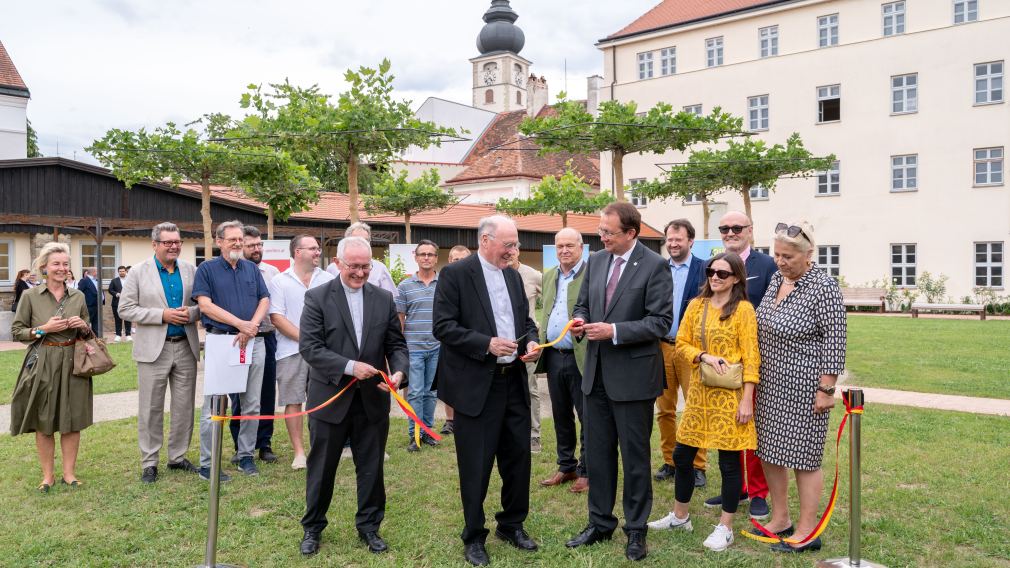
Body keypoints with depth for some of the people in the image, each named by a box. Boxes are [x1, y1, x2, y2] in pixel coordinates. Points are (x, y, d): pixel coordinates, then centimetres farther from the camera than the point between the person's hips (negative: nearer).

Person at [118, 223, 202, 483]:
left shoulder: (191, 270, 7)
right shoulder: (140, 272, -1)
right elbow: (125, 309, -6)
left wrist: (191, 313, -12)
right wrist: (163, 315, -15)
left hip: (186, 347, 3)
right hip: (154, 349, -3)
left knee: (184, 406, 8)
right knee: (151, 408, 3)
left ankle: (178, 457, 21)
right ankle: (149, 463, 13)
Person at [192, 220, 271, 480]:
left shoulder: (252, 268, 14)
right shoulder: (207, 269, 2)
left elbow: (264, 300, 8)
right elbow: (205, 304, -8)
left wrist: (252, 326, -11)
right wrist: (240, 324, -16)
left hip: (254, 342, 4)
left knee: (252, 404, 8)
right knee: (214, 406, -2)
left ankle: (246, 456, 20)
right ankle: (207, 465, 5)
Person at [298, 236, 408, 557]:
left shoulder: (384, 299, 5)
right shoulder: (317, 298, -5)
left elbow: (396, 344, 6)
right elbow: (309, 346, -13)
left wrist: (398, 371, -14)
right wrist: (349, 366, -23)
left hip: (373, 399, 3)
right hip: (330, 398, -2)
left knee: (371, 468, 12)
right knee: (322, 468, 11)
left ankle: (369, 526, 29)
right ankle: (312, 527, 29)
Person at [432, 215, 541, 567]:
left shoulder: (513, 276, 11)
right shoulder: (455, 274, -9)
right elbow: (443, 327, -14)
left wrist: (531, 342, -2)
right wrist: (487, 344, -22)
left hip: (514, 382, 6)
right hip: (476, 385, -6)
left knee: (518, 457, 14)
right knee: (476, 466, 4)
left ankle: (512, 526, 33)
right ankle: (474, 538, 22)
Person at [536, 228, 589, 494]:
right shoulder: (549, 275, 14)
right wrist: (539, 341, 12)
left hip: (581, 358, -7)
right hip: (553, 357, 7)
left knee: (587, 417, 4)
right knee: (561, 416, 16)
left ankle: (586, 471, 17)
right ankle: (566, 467, 30)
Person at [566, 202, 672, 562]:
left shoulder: (654, 266, -11)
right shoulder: (596, 261, 7)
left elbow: (661, 321, -15)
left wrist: (614, 331, -22)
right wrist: (580, 321, -7)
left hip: (632, 374, -6)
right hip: (596, 372, 6)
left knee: (635, 456, 7)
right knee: (597, 453, 14)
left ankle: (636, 530, 23)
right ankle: (600, 523, 29)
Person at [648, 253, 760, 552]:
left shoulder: (743, 309, -6)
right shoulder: (696, 305, 7)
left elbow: (751, 356, -9)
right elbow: (682, 343, 7)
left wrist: (747, 400, -13)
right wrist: (706, 356, -12)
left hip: (730, 395, -5)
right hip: (699, 391, 5)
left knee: (729, 461, 4)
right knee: (682, 456, 11)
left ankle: (725, 527, 19)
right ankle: (680, 516, 30)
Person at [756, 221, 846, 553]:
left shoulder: (824, 288, -16)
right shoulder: (777, 279, 7)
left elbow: (835, 342, -17)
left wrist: (826, 390, -17)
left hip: (802, 388, -8)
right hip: (770, 385, 8)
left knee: (803, 456, 2)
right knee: (769, 451, 14)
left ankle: (807, 532, 15)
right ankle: (780, 519, 30)